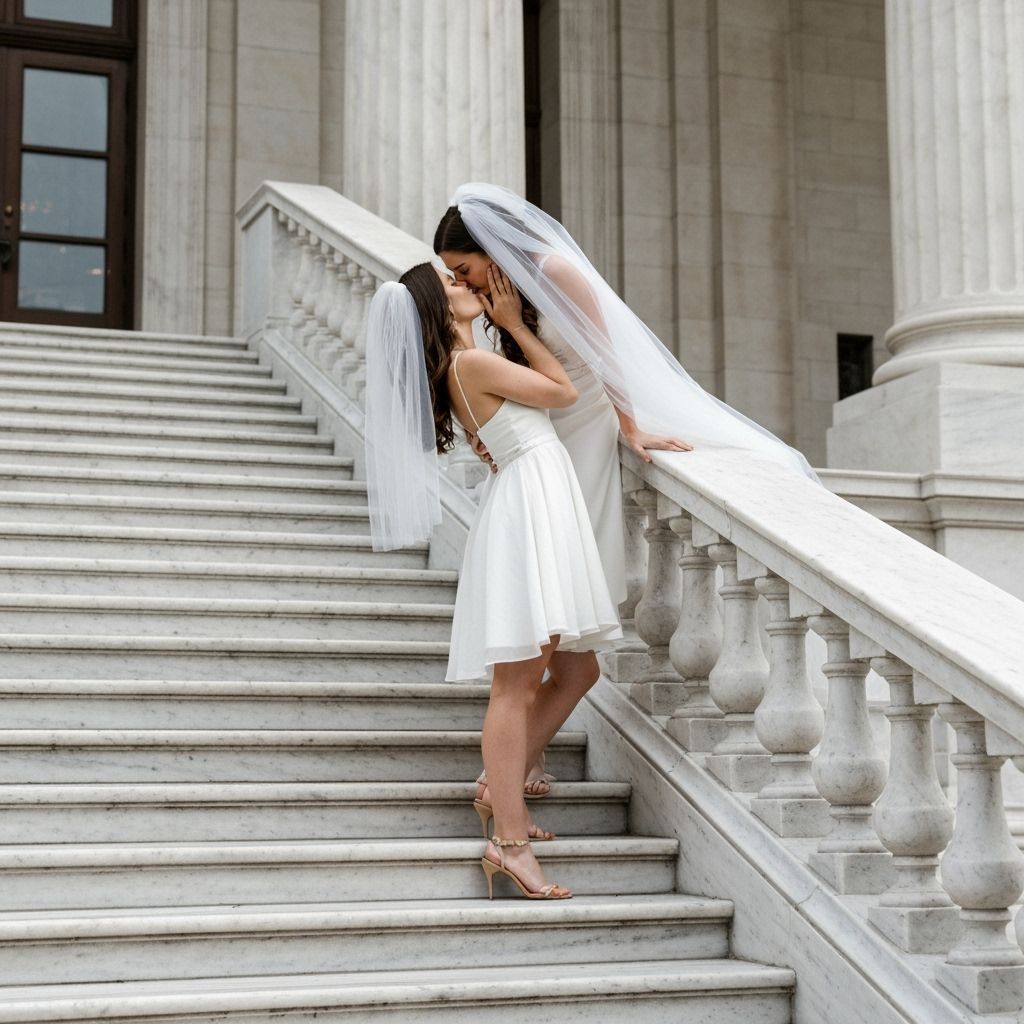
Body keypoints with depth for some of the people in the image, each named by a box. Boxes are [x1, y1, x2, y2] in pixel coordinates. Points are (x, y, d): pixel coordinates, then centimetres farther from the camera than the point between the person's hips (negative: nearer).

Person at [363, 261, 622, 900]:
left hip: (543, 506, 10)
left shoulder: (462, 365, 19)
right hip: (530, 504, -10)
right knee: (518, 681, -10)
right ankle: (509, 840, -10)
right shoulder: (471, 362, -9)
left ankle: (501, 790, 19)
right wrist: (514, 324, 6)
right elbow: (565, 391, 1)